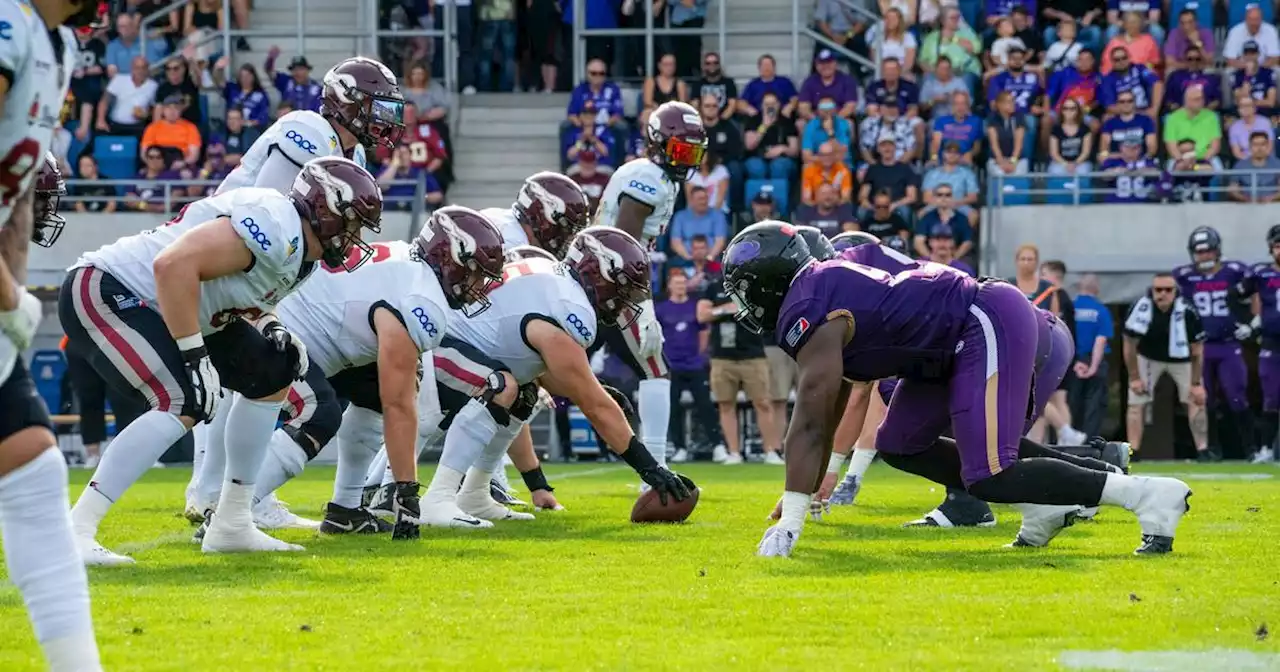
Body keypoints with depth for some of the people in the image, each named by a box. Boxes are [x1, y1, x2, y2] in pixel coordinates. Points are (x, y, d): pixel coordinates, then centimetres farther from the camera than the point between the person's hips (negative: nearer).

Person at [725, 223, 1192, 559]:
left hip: (990, 325, -11)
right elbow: (828, 419, 26)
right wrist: (805, 494, 30)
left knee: (989, 478, -15)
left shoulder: (808, 318, -13)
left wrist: (790, 522, -16)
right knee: (900, 445, 15)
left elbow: (811, 423, -17)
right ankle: (1044, 505, 11)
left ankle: (1147, 495, -13)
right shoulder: (823, 286, 18)